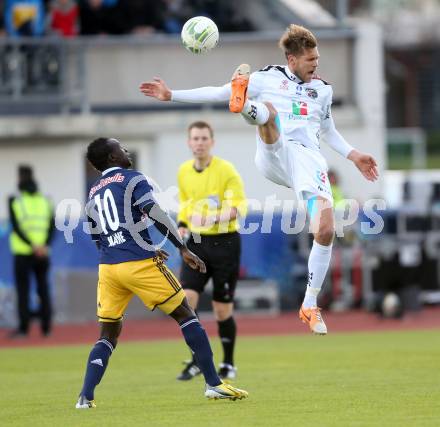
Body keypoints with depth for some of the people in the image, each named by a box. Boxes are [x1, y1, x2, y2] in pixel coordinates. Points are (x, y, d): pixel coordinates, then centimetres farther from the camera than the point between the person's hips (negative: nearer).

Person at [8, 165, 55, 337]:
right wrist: (44, 245, -11)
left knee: (23, 290, 1)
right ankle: (46, 327, 7)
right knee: (43, 288, 10)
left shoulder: (14, 201, -6)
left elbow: (16, 227, -13)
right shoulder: (45, 200, 5)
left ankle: (23, 328, -4)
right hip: (43, 253, 3)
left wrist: (32, 245, -16)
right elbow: (52, 226, -2)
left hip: (23, 252, -3)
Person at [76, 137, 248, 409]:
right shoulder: (133, 180, 0)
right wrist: (183, 249, -12)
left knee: (108, 334, 13)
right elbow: (156, 214, -14)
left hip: (107, 268, 5)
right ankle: (214, 384, 2)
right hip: (139, 264, -5)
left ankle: (86, 397, -3)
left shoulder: (93, 195, 19)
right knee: (185, 315, 5)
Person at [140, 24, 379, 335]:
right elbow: (217, 93, 13)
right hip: (274, 155, -3)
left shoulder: (323, 90, 23)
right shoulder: (267, 79, 13)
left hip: (309, 158, 3)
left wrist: (354, 155, 22)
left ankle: (310, 307, 3)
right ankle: (245, 106, -72)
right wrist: (171, 95, 7)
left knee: (325, 231, -13)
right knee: (268, 108, -32)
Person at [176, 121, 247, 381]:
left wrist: (216, 217, -32)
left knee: (223, 308, 2)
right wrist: (182, 225, 5)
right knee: (186, 299, -13)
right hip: (196, 243, 4)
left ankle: (229, 365, 20)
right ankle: (197, 361, -2)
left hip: (224, 242, -4)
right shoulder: (184, 172, 7)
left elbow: (240, 206, -14)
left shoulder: (226, 170, -9)